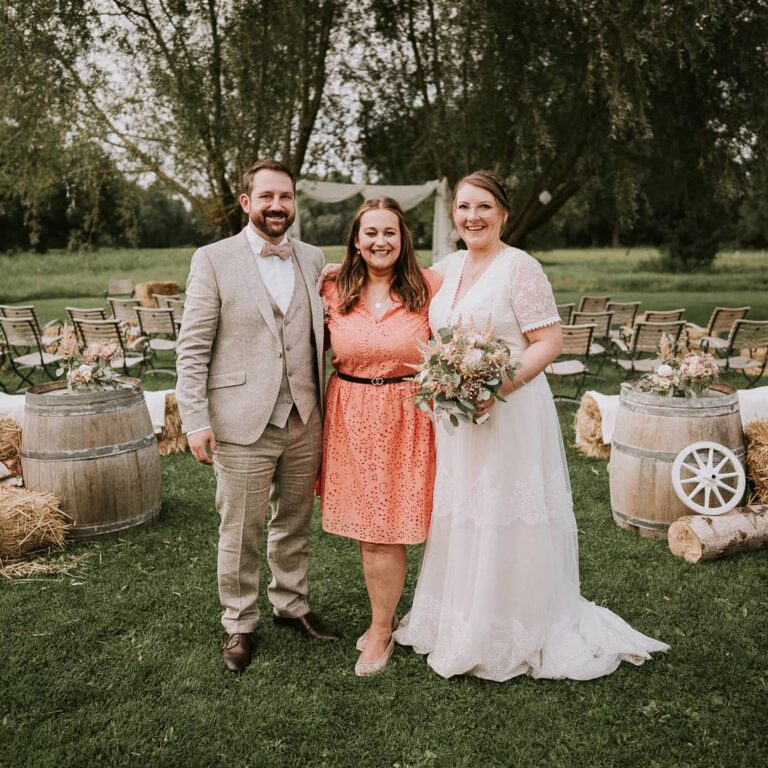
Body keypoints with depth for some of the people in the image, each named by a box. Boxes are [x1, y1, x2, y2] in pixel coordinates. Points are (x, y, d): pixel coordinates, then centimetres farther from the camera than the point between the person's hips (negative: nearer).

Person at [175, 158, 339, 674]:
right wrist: (196, 420, -10)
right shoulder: (213, 260, -3)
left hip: (304, 420, 4)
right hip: (243, 423, -4)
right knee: (240, 532, 7)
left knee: (295, 523, 17)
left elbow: (320, 334, 13)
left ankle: (291, 604, 37)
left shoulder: (313, 259, 10)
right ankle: (240, 624, 26)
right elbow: (193, 348, -5)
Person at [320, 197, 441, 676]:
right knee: (364, 528, 12)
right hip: (351, 418, 3)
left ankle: (381, 630, 22)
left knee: (386, 529, 1)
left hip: (406, 419, -3)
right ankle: (385, 616, 33)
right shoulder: (335, 293, 2)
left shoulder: (428, 286, -6)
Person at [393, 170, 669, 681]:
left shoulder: (520, 267, -10)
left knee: (504, 523, 1)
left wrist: (497, 386, -24)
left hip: (509, 413, -7)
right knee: (459, 520, 15)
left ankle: (511, 638, 19)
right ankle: (458, 624, 32)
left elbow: (549, 342, -13)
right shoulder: (448, 267, 11)